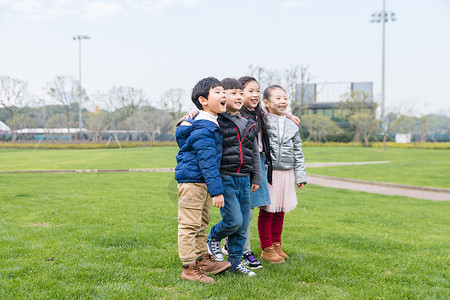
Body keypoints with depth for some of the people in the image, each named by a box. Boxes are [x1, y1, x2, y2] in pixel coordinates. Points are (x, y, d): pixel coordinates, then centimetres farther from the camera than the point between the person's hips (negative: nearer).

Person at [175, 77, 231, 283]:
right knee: (190, 225, -3)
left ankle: (203, 259, 31)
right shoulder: (203, 130, -21)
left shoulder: (211, 124, 13)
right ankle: (189, 268, 4)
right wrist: (217, 191, -23)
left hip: (202, 182, 11)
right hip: (192, 181, -11)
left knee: (201, 223, 19)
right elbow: (208, 162, -23)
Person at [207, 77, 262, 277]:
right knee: (234, 220, -14)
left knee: (243, 225, 8)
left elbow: (255, 153, 19)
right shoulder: (216, 122, -7)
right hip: (225, 178, -6)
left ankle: (235, 261, 22)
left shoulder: (248, 125, 14)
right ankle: (213, 238, 17)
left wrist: (256, 178, 16)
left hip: (244, 180, 6)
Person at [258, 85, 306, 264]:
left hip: (286, 173, 5)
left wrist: (300, 176, 10)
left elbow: (298, 153, 14)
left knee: (280, 212, 13)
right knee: (267, 211, 0)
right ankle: (266, 249, 11)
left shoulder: (292, 126, 11)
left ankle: (276, 246, 25)